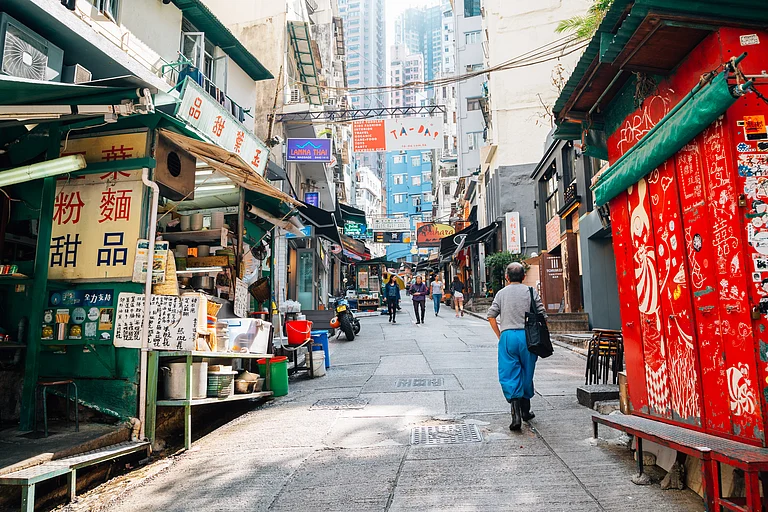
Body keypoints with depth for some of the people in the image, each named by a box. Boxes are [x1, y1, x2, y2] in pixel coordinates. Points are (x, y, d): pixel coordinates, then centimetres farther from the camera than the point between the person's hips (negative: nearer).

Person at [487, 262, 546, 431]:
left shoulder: (501, 293, 7)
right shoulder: (531, 292, 4)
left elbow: (491, 316, 2)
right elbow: (542, 316, 0)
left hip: (507, 336, 0)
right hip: (527, 335, 1)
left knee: (509, 375, 1)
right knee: (526, 374, 15)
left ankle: (516, 413, -12)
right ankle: (525, 410, 27)